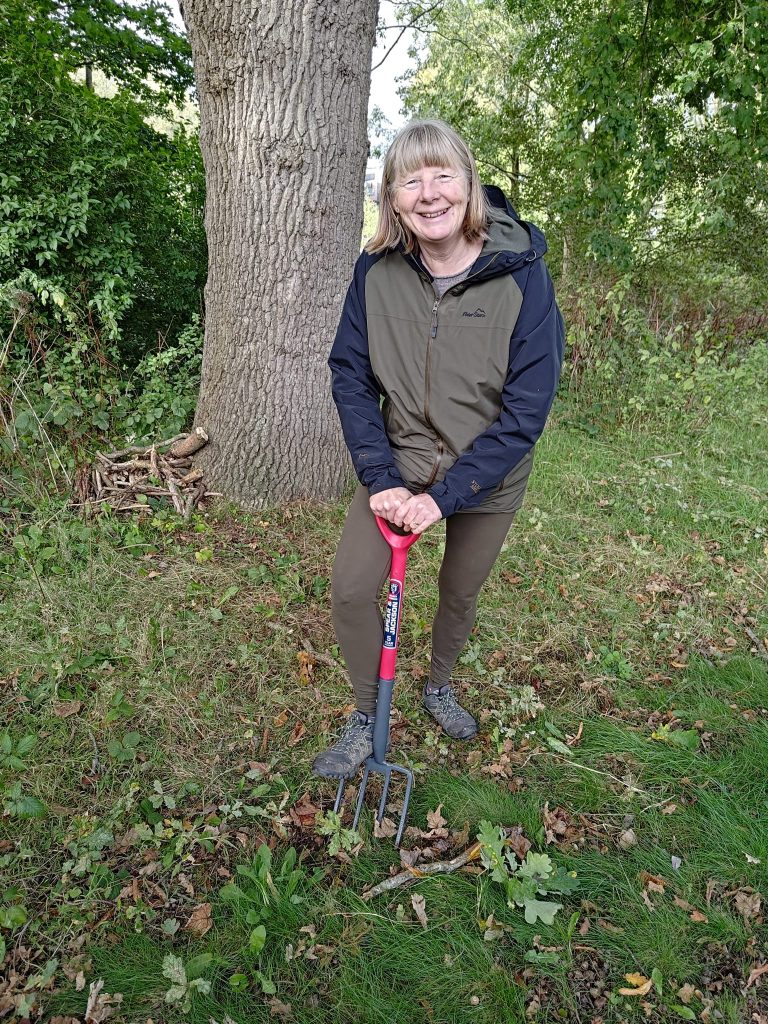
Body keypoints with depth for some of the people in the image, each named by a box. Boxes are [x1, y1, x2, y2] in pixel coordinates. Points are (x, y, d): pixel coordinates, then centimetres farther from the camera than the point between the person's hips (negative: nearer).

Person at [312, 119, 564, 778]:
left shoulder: (522, 275, -19)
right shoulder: (376, 271, -12)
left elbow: (526, 410, -20)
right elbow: (350, 376, -8)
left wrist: (444, 495, -24)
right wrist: (382, 479, -18)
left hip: (486, 477, -1)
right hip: (397, 464, 2)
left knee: (461, 594, 16)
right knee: (350, 589, -4)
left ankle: (440, 688, 48)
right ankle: (366, 721, 22)